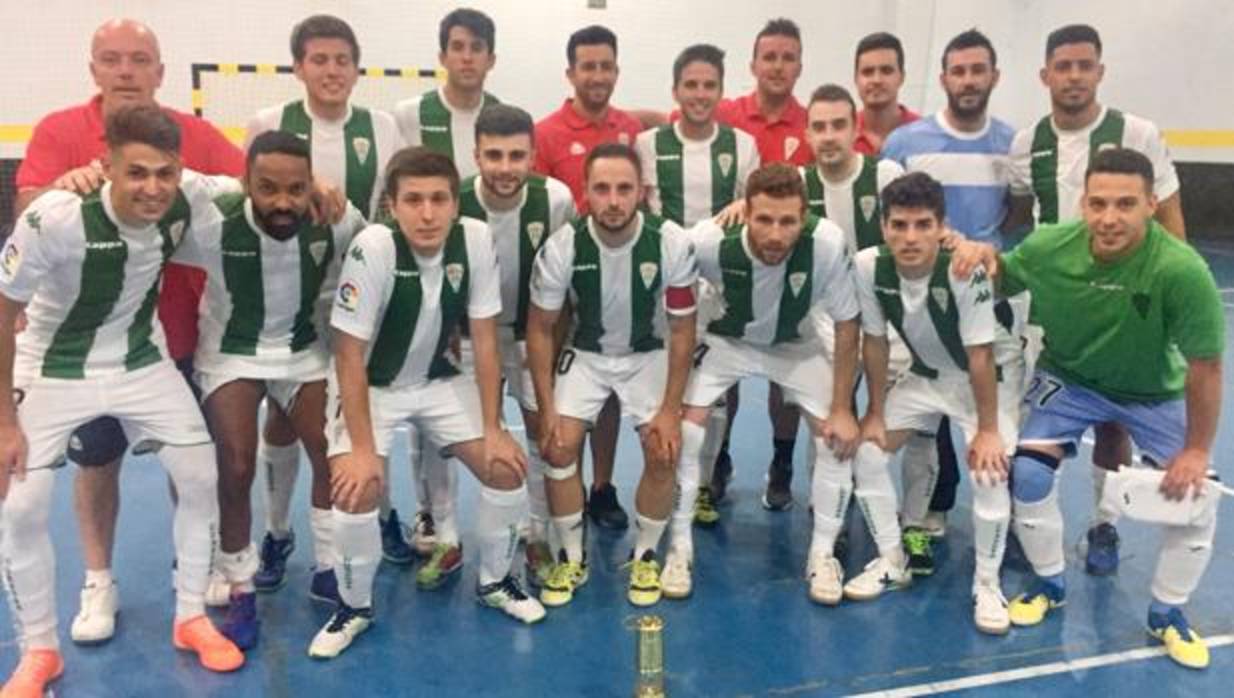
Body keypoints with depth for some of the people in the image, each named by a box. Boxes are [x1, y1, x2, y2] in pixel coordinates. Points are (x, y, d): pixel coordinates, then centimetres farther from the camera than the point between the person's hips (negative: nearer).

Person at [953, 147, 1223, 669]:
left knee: (1195, 496, -8)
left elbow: (1205, 366, -24)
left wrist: (1196, 450, -16)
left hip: (1156, 393, -1)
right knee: (1027, 472, -15)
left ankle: (1166, 613, 19)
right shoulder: (1048, 247, -27)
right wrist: (983, 255, -28)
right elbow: (1000, 282, -4)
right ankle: (1049, 584, 13)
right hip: (1069, 380, 1)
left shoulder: (1182, 270, -36)